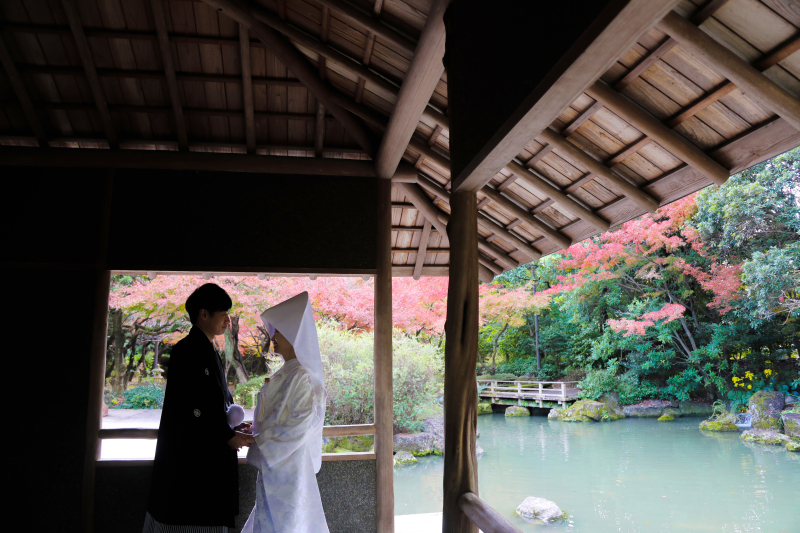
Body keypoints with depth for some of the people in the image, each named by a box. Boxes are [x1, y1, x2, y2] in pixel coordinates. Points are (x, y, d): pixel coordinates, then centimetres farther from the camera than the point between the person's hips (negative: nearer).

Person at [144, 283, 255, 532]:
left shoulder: (205, 350, 14)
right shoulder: (189, 350, -16)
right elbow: (193, 408, -21)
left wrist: (232, 426, 6)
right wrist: (229, 437, -14)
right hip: (191, 460, -10)